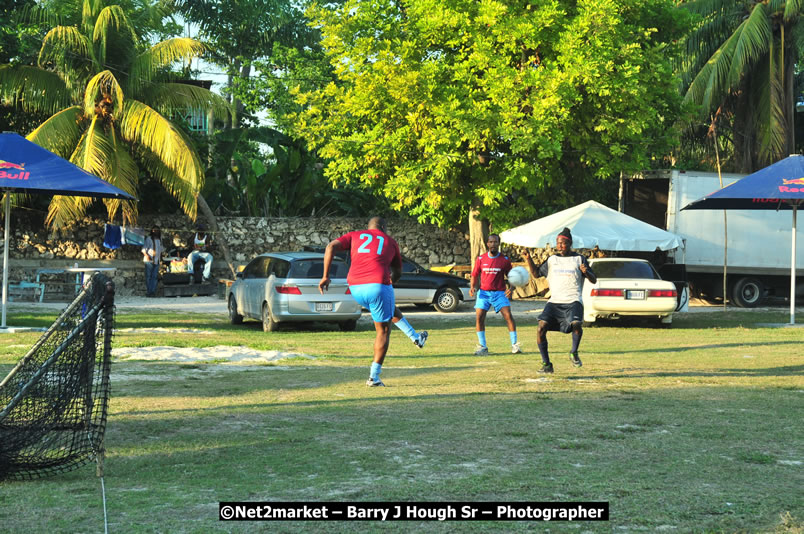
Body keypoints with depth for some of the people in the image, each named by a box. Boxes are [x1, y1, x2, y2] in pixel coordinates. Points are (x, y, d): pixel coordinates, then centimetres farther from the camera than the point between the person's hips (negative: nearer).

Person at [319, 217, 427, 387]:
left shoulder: (354, 235, 19)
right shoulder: (390, 241, 18)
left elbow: (331, 247, 2)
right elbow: (397, 272, 26)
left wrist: (325, 276, 2)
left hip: (355, 288, 4)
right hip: (378, 285, -4)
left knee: (390, 308, 31)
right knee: (383, 331, 8)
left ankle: (415, 337, 44)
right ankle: (374, 376, 3)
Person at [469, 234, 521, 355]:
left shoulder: (505, 260, 0)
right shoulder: (481, 259, 3)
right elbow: (475, 275, 11)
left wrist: (511, 288, -13)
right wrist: (473, 287, -7)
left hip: (500, 293, -1)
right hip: (483, 292, 1)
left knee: (508, 316, -14)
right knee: (479, 317, -9)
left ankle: (514, 344, -4)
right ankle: (482, 346, 2)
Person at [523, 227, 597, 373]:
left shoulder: (579, 259, 8)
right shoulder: (552, 259, 17)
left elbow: (594, 280, 6)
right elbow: (536, 274, 24)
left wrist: (586, 272, -15)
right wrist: (529, 260, 8)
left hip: (573, 301, -3)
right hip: (554, 301, 3)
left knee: (576, 324, -30)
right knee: (542, 327, -18)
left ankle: (574, 353, -1)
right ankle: (546, 364, -6)